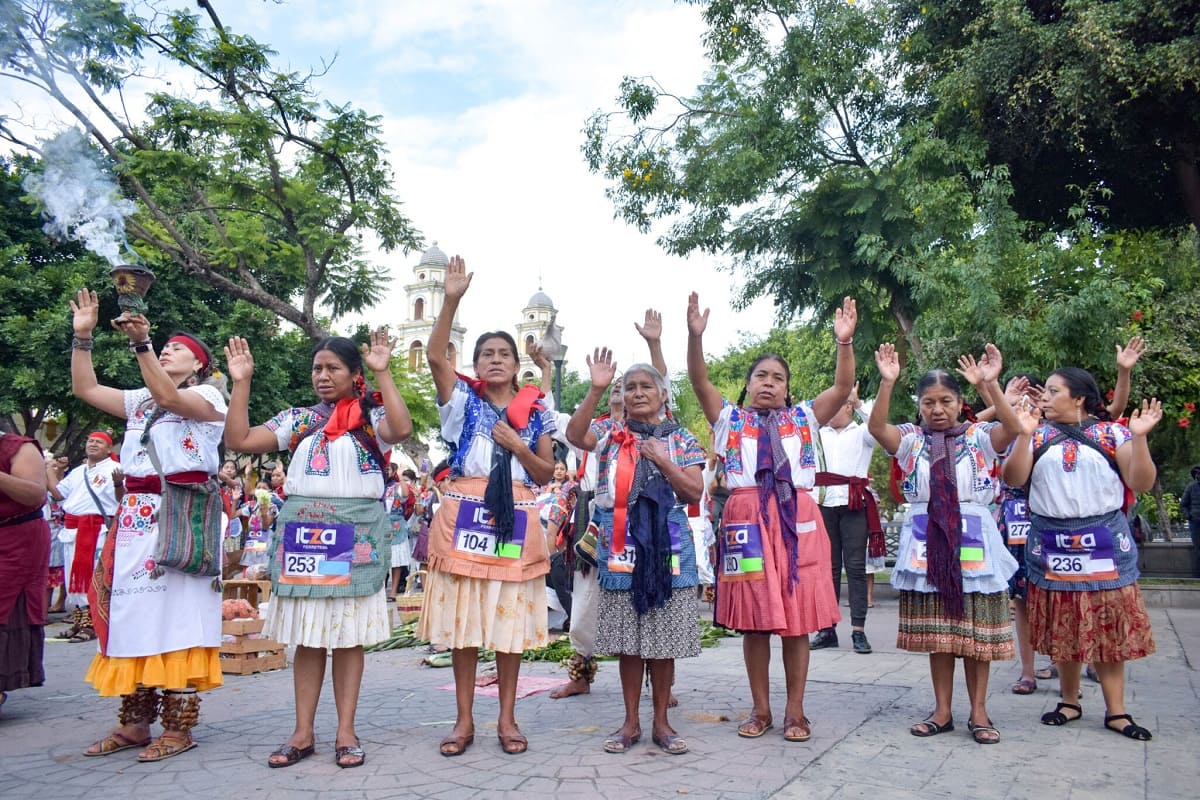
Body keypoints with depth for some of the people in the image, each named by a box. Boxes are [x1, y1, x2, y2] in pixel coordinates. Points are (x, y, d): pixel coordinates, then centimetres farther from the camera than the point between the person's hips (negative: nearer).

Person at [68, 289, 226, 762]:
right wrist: (83, 335, 12)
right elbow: (85, 388, 19)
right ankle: (134, 722, 15)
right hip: (136, 518, 7)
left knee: (176, 617, -6)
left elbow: (168, 397, -17)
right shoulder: (140, 400, 22)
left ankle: (178, 727, -1)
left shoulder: (207, 395, 1)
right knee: (132, 613, 7)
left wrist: (141, 343, -25)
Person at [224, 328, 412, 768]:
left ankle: (346, 731, 11)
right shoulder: (299, 419, 12)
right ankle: (303, 732, 15)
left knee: (348, 634, 3)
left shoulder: (371, 416, 3)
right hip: (302, 532, 3)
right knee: (306, 636, 7)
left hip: (355, 534, -3)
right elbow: (238, 440, 5)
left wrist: (384, 373, -19)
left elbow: (401, 430, -20)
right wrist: (241, 381, 0)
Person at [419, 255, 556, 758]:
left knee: (511, 621, 5)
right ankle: (464, 720, 14)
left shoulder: (536, 413, 10)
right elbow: (435, 356, -11)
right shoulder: (463, 401, 6)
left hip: (515, 521, 1)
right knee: (462, 621, 3)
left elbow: (545, 474, 7)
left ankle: (507, 718, 17)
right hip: (465, 517, -1)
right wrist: (452, 300, -19)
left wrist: (516, 444, -9)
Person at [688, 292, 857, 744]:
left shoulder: (804, 418, 14)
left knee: (797, 618, 2)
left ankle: (795, 710, 15)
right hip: (747, 520, 0)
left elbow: (843, 387, 3)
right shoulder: (729, 419, 12)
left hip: (797, 521, 1)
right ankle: (760, 709, 17)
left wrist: (844, 343, -11)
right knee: (753, 620, 4)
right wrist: (695, 336, -15)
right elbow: (700, 382, -1)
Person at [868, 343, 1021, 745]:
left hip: (973, 539, -1)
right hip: (927, 542, 1)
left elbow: (1012, 427, -19)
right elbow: (876, 427, -16)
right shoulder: (911, 439, 3)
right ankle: (942, 711, 21)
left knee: (976, 630, 6)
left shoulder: (979, 436, 1)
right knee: (936, 631, 9)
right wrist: (887, 383, -28)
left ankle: (978, 712, 19)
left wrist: (990, 385, -32)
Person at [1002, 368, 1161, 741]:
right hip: (1052, 543, 1)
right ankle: (1069, 701, 22)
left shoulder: (1112, 432, 1)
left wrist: (1139, 437, -16)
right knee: (1063, 627, 8)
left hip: (1105, 541, -1)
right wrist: (1024, 435, -17)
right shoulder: (1038, 434, 4)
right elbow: (1013, 478, -7)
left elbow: (1141, 483, -4)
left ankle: (1116, 710, 11)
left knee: (1109, 626, 2)